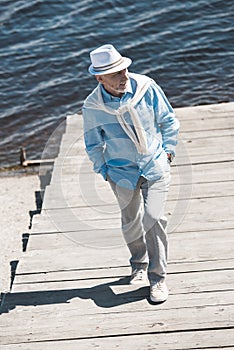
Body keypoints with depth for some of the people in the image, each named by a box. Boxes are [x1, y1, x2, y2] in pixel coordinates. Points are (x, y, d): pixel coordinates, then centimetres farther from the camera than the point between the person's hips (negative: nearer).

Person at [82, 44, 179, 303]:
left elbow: (168, 120, 3)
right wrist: (104, 171, 3)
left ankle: (158, 277, 0)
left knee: (154, 218, -12)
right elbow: (93, 144, 4)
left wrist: (167, 150, 2)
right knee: (131, 223, 11)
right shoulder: (93, 107, -13)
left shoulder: (146, 87, -12)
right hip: (122, 171, 1)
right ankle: (139, 263, 39)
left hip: (156, 166, -1)